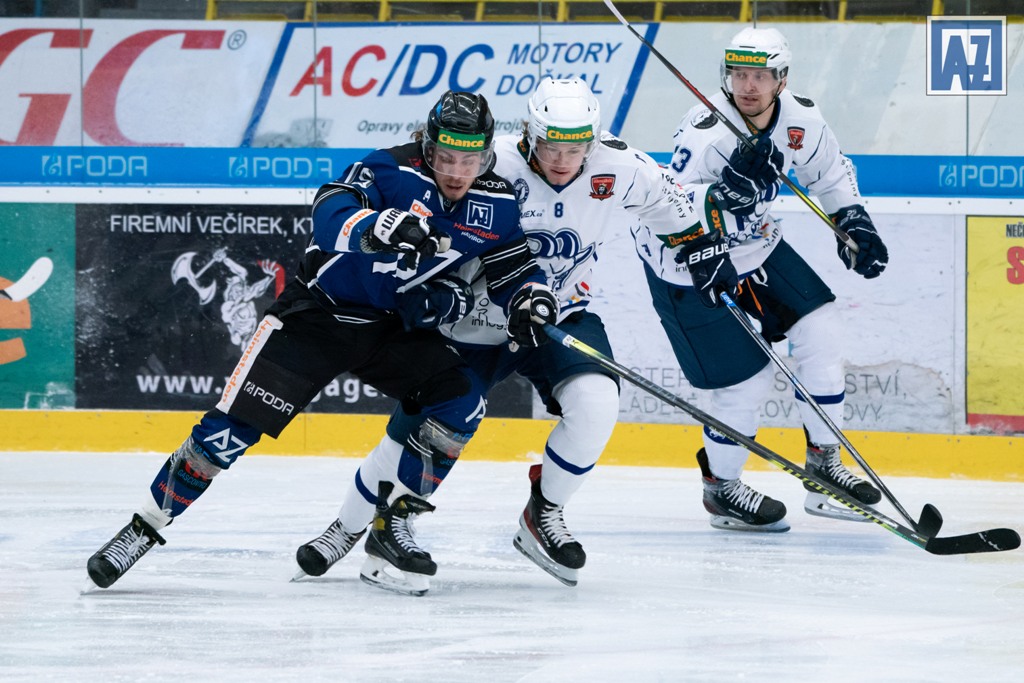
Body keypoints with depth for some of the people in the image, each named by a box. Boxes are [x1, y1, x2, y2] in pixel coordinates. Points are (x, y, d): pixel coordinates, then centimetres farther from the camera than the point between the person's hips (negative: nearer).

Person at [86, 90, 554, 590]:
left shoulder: (495, 204, -6)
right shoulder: (392, 170, -23)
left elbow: (515, 267, 8)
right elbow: (330, 217, -39)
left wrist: (530, 299, -14)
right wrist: (379, 226, -59)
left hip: (396, 324, 5)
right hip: (321, 308, -5)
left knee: (461, 405, -14)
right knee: (234, 426, -12)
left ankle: (391, 526, 0)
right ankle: (144, 529, 0)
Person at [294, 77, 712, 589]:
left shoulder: (620, 170, -15)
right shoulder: (492, 165, -24)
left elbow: (667, 201, 7)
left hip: (561, 317, 2)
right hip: (477, 321, -2)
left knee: (595, 403, -26)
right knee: (415, 432, -2)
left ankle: (542, 517, -2)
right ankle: (346, 529, 24)